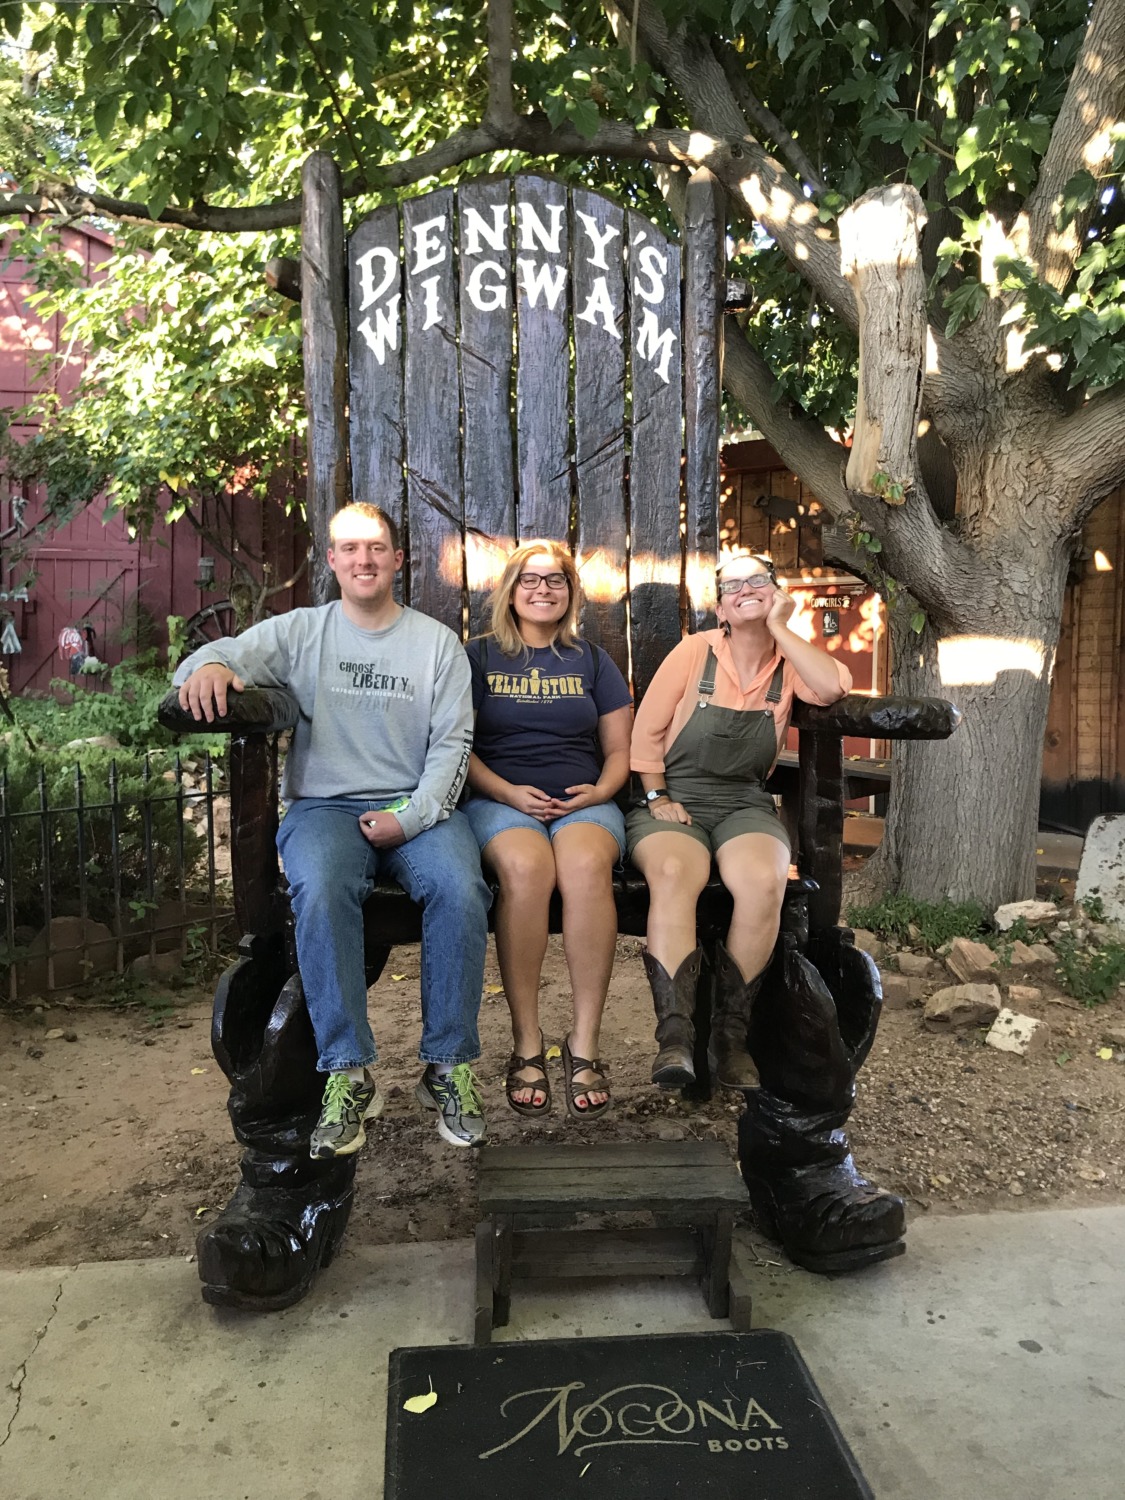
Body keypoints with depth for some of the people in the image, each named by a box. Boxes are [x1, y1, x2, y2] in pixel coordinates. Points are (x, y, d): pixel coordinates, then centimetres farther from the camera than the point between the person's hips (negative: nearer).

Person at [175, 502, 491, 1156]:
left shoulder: (438, 642, 11)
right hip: (324, 806, 0)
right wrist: (209, 667, -29)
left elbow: (452, 744, 4)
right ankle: (349, 1074, -23)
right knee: (322, 890, -34)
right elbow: (229, 654, -2)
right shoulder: (300, 631, 12)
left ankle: (450, 1066, -16)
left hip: (418, 808, 1)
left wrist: (410, 817, -11)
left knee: (460, 889, -30)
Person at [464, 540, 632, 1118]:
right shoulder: (479, 656, 15)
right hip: (500, 801, -1)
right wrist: (507, 791, -10)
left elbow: (619, 750, 17)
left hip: (584, 803, 1)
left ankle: (584, 1042, -27)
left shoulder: (592, 662, 20)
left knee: (587, 866, -36)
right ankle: (526, 1044, -26)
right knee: (525, 866, -37)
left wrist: (601, 790, -4)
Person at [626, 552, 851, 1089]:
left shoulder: (790, 661, 9)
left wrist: (779, 628, -7)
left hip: (744, 804, 2)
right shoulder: (695, 651, 4)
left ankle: (729, 1034, -18)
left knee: (763, 883, -32)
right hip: (675, 799, -1)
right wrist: (657, 797, -6)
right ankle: (674, 1036, -33)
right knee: (673, 874, -36)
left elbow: (834, 686, -15)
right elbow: (647, 731, 4)